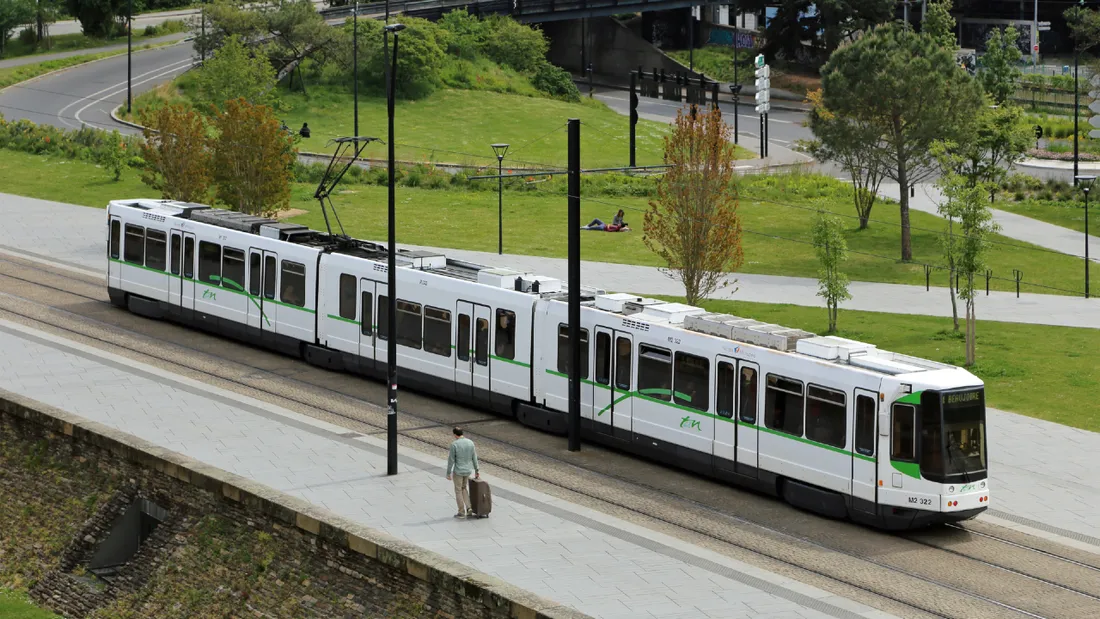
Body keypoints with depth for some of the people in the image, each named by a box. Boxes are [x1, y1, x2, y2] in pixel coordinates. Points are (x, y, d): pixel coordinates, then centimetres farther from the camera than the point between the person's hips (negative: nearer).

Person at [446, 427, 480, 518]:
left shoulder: (454, 445, -19)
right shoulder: (470, 442, -3)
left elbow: (451, 460, -14)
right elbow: (474, 458, 4)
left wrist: (448, 473, -5)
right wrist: (476, 471, 12)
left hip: (458, 471, -5)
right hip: (468, 470, 5)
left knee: (458, 491, 11)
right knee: (463, 488, 25)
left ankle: (461, 512, 17)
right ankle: (469, 508, 14)